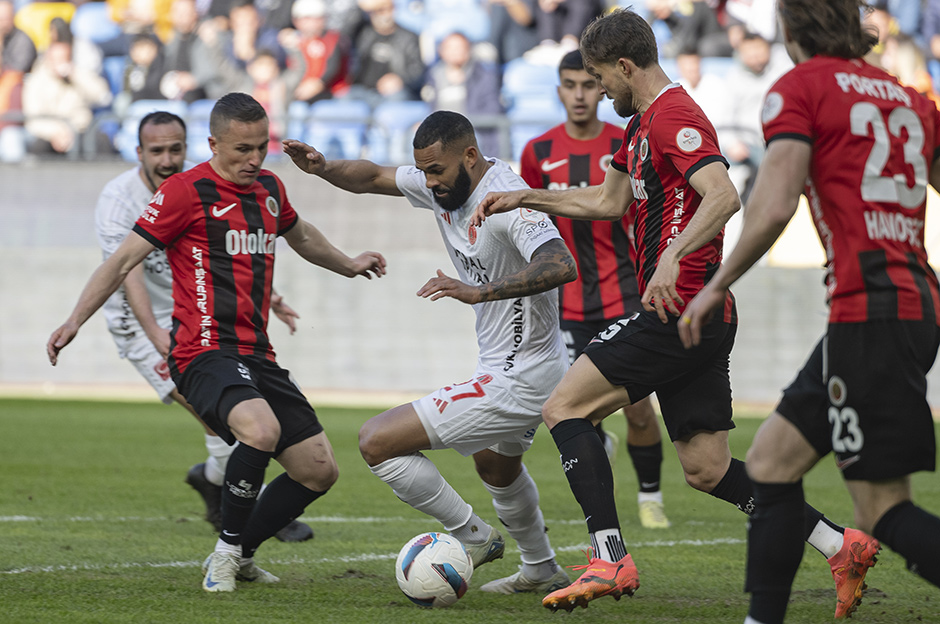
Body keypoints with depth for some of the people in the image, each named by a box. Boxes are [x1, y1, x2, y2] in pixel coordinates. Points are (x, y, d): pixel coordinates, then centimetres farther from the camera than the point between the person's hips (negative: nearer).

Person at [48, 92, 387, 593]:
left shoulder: (269, 188, 15)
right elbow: (124, 258, -7)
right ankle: (226, 552, -16)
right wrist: (75, 320, -15)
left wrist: (348, 266, 52)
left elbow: (300, 235, 38)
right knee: (262, 431, -35)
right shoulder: (187, 191, -7)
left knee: (319, 470, 5)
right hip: (205, 353, -8)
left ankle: (239, 556, 23)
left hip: (256, 357, 8)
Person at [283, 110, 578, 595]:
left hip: (514, 382, -11)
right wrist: (323, 168, -9)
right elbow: (373, 178, 11)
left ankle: (473, 537, 2)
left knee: (377, 441, -12)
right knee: (495, 462, 37)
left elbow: (561, 266, -40)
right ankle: (542, 572, 56)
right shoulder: (446, 185, 2)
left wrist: (480, 291, -49)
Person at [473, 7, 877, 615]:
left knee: (564, 408, -9)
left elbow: (724, 196, -26)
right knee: (708, 470, 9)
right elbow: (611, 201, 33)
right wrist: (523, 198, 31)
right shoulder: (644, 122, 20)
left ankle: (611, 560, -17)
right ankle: (840, 545, 9)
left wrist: (673, 257, -37)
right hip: (700, 315, 10)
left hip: (680, 309, -10)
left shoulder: (674, 116, -12)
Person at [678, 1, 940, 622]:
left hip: (868, 310, -8)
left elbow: (774, 208, -13)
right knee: (772, 457, 16)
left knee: (884, 511, -7)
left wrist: (716, 286, -1)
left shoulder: (800, 87, -3)